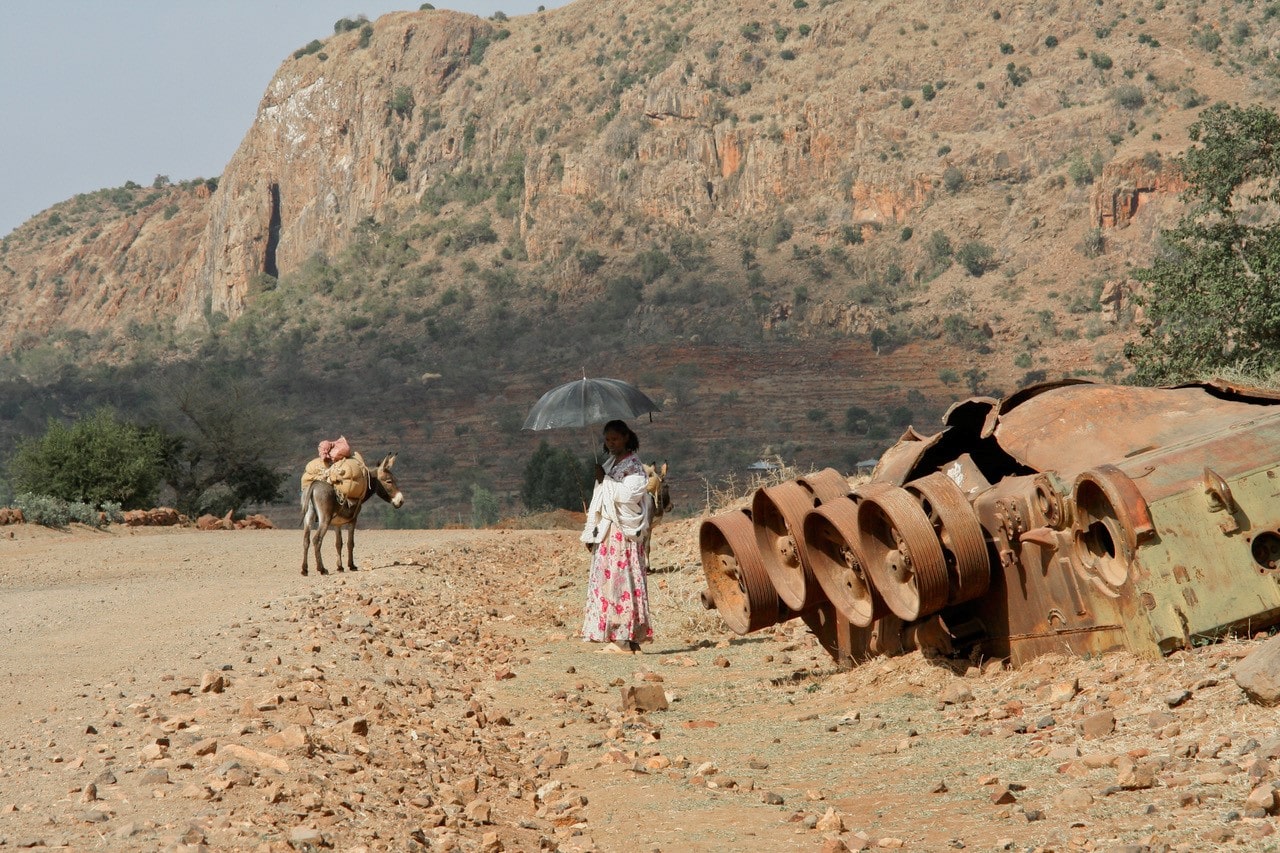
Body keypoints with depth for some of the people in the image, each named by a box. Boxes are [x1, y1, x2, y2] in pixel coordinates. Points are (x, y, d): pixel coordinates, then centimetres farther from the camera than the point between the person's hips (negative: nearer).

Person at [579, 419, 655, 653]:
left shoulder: (633, 465, -5)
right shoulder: (609, 464, 19)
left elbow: (629, 494, -19)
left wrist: (605, 480, -11)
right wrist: (592, 532, 15)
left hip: (623, 532, -8)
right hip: (606, 534, 8)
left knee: (620, 580, -10)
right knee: (606, 580, 4)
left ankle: (627, 639, -10)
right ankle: (616, 638, 5)